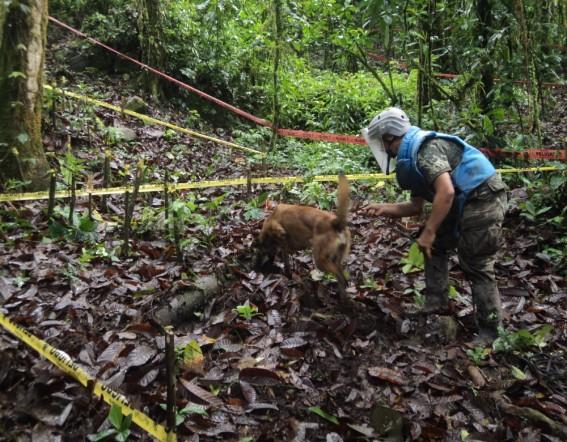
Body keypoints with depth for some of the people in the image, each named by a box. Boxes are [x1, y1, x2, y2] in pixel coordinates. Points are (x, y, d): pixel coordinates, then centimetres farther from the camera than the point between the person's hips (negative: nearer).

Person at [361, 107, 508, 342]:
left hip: (484, 200, -10)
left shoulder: (425, 148, -17)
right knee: (434, 246, 17)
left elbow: (446, 192, -28)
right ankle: (436, 309, 22)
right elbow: (416, 206, 19)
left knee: (477, 268, -5)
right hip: (464, 203, 10)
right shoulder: (413, 157, 14)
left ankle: (490, 331, 8)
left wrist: (429, 232, -22)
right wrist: (383, 209, 11)